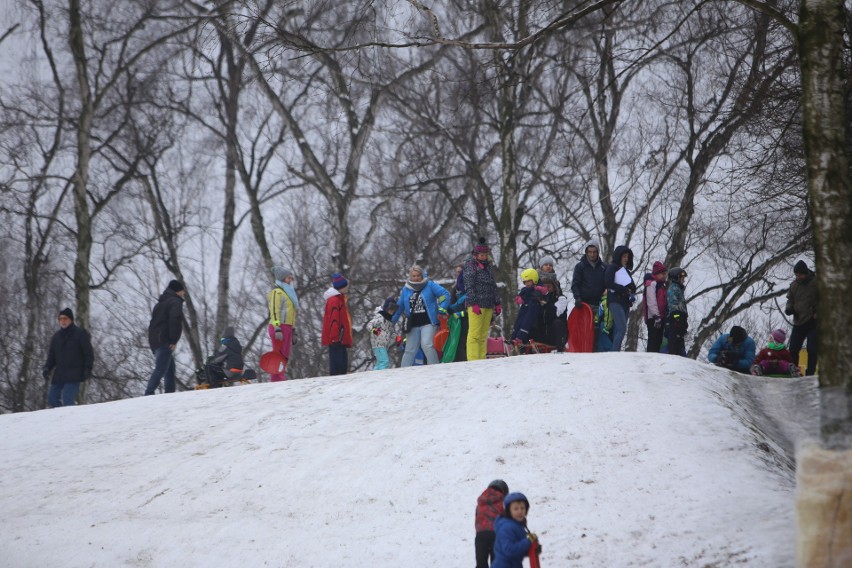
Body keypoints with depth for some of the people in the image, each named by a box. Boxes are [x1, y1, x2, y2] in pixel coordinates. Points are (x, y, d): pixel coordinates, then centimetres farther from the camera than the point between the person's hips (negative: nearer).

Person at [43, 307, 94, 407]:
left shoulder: (80, 334, -1)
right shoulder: (56, 336, 16)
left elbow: (89, 353, -2)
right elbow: (51, 355, 21)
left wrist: (88, 369, -11)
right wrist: (47, 367, 5)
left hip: (73, 376, -7)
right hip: (58, 375, 7)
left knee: (67, 399, -18)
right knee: (52, 398, 2)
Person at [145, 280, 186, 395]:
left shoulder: (161, 303, 25)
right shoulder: (176, 302, -4)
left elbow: (154, 321, 25)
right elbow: (176, 320, -20)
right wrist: (174, 340, -19)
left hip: (154, 340, 10)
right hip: (164, 341, -10)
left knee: (170, 368, 18)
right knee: (161, 369, -15)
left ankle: (170, 393, 17)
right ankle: (149, 393, -24)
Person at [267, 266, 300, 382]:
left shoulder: (289, 292, 24)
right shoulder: (277, 292, -5)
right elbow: (274, 312, -14)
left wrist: (293, 330, 23)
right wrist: (277, 329, -23)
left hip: (287, 328, 9)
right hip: (279, 328, -9)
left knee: (284, 357, 10)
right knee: (279, 356, -13)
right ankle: (277, 381, -17)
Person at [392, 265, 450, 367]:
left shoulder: (430, 285, -2)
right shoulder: (406, 289, 11)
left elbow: (445, 294, -4)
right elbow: (399, 306, 20)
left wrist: (442, 309, -13)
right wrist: (392, 320, 22)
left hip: (428, 323, -4)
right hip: (413, 325, 4)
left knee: (427, 345, -22)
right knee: (410, 350, 7)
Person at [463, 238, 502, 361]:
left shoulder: (488, 266, 19)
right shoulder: (470, 266, -2)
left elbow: (494, 286, 24)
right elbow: (469, 286, -9)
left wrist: (497, 303, 18)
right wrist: (474, 303, -17)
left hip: (488, 305, 7)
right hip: (476, 304, -7)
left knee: (483, 335, 5)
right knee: (475, 334, -11)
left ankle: (481, 359, 6)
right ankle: (473, 360, -15)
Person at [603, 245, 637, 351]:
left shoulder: (626, 270, 23)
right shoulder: (612, 267, 1)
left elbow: (632, 285, 21)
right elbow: (608, 283, -11)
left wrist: (631, 292, -3)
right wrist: (625, 289, -12)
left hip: (625, 302, 8)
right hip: (615, 301, -8)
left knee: (617, 330, 3)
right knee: (622, 329, -19)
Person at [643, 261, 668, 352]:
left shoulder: (661, 284, 20)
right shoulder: (651, 283, -10)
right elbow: (651, 301, -18)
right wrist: (656, 316, -23)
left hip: (660, 317, 10)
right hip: (653, 317, -10)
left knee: (658, 341, 9)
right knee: (654, 340, -13)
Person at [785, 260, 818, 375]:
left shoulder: (816, 282, -7)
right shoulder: (794, 284, 8)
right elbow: (790, 299, 19)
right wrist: (788, 308, -3)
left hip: (813, 323, -5)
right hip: (798, 322, 5)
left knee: (812, 350, -6)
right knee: (793, 349, 4)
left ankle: (810, 373, 0)